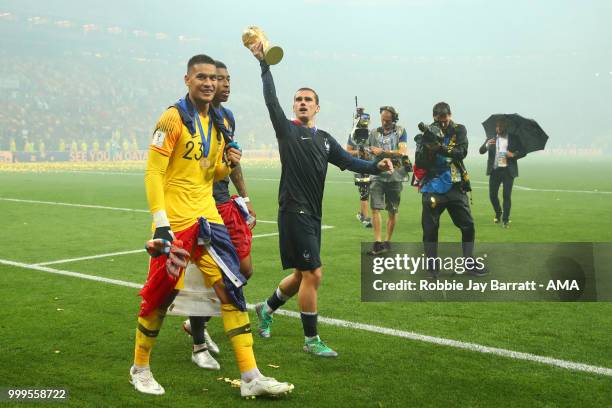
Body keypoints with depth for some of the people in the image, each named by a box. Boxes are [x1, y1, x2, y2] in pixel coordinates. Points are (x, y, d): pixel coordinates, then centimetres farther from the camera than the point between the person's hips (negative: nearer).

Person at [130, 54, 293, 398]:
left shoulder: (219, 123, 13)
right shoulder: (174, 118, -9)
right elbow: (154, 172, -13)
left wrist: (227, 163, -3)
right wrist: (160, 223, -19)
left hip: (207, 218, 6)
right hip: (175, 222, -6)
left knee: (232, 289, 0)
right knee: (161, 296, 3)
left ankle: (251, 378, 4)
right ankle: (140, 368, 26)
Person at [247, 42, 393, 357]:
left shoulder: (325, 140, 15)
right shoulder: (287, 129, -1)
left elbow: (349, 162, 8)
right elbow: (271, 99, -11)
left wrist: (376, 166, -9)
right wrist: (264, 63, -14)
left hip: (313, 214, 7)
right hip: (294, 211, -7)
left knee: (303, 275, 16)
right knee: (313, 274, -8)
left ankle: (267, 308, 41)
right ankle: (311, 340, 5)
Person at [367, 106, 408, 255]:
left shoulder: (400, 131, 4)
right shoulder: (374, 133, 10)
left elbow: (403, 152, -8)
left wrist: (383, 152, -15)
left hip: (394, 176, -1)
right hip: (377, 175, 1)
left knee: (392, 211, 6)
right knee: (375, 208, -12)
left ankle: (387, 241, 19)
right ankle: (378, 243, -13)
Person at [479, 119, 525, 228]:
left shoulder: (514, 139, 8)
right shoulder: (491, 139, 9)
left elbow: (523, 152, 9)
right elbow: (481, 151, -1)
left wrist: (514, 155, -12)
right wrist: (486, 145, -23)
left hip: (508, 170, -1)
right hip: (494, 170, 2)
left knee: (507, 196, -5)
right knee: (492, 194, 2)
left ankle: (505, 220, 1)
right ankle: (498, 213, 28)